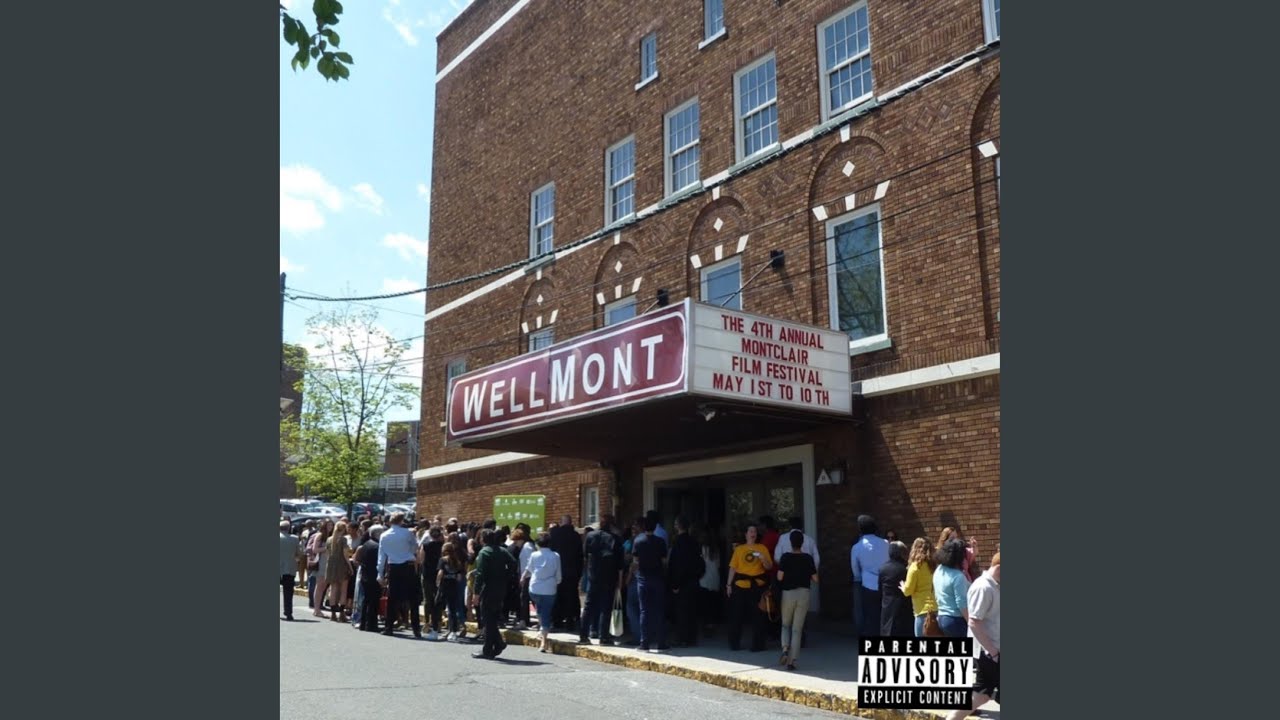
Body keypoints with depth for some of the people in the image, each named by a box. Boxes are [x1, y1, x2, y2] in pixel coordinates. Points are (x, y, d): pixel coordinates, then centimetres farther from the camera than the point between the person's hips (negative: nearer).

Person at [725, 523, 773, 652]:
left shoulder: (762, 548, 7)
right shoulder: (739, 549, 8)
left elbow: (769, 567, 5)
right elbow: (733, 567, 6)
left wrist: (763, 559, -14)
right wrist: (729, 584, 1)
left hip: (757, 585, 0)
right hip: (740, 585, 0)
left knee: (757, 616, 0)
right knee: (737, 615, 2)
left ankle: (757, 644, 8)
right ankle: (734, 643, 12)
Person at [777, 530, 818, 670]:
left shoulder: (786, 557, -7)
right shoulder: (808, 558, -2)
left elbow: (780, 577, -12)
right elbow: (815, 579, 0)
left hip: (788, 593, -1)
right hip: (804, 594, 1)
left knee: (786, 625, 18)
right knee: (797, 629, 5)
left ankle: (785, 648, -6)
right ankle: (792, 660, 1)